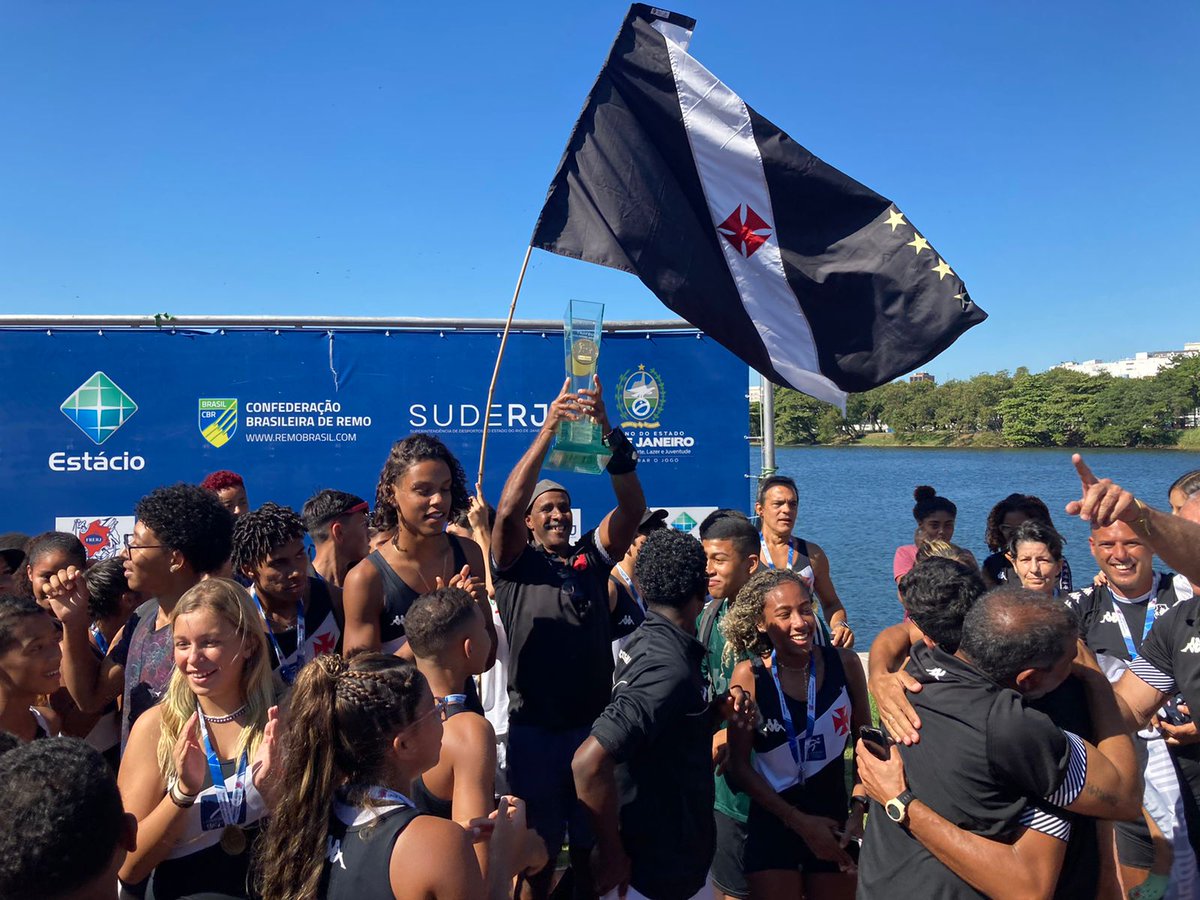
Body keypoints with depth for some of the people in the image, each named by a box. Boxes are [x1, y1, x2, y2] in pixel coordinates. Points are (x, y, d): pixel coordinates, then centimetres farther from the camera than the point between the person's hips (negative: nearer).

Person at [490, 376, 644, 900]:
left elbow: (632, 507, -8)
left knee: (592, 849, 15)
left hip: (594, 725, 2)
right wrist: (548, 429, -26)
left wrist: (606, 431, -22)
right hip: (534, 730, -2)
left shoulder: (593, 557, 6)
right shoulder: (516, 563, 0)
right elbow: (505, 509, -19)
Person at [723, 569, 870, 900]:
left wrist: (859, 810, -5)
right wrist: (799, 821, -10)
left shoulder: (844, 663, -9)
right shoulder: (749, 675, -14)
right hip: (773, 825, -2)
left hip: (835, 821, 2)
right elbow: (739, 764, -9)